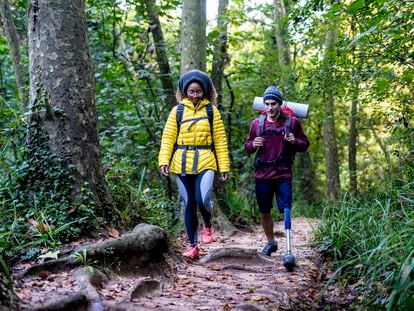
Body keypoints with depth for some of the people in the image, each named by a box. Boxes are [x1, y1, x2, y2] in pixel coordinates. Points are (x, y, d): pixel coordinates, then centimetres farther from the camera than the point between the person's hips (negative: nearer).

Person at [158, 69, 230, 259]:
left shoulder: (211, 110, 5)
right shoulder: (177, 111, 7)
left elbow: (220, 139, 4)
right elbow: (168, 137, 3)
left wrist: (224, 165, 0)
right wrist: (164, 160, -10)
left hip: (205, 163, -1)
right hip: (182, 164, 2)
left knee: (202, 200, -20)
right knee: (189, 205, 6)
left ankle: (207, 225, 13)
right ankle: (193, 246, 18)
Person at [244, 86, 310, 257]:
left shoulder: (292, 122, 1)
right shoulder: (257, 123, 5)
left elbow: (305, 144, 9)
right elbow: (247, 146, 15)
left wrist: (295, 141, -13)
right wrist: (253, 145, -9)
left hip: (283, 174, -2)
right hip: (262, 174, 2)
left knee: (286, 210, -9)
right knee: (264, 212, 10)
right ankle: (270, 242, 30)